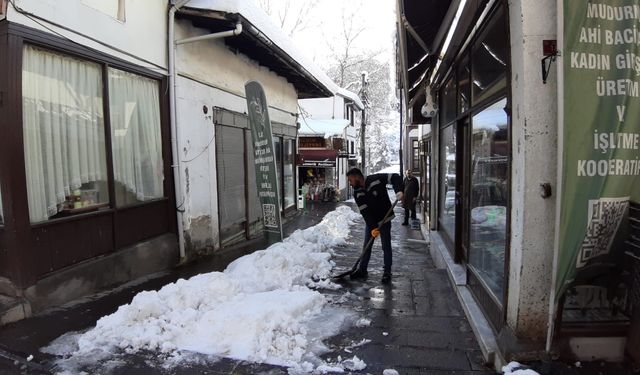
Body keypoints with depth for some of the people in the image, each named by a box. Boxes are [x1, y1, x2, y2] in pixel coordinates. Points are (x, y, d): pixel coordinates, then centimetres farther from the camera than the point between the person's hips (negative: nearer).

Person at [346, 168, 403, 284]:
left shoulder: (376, 179, -19)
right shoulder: (357, 193, -8)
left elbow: (395, 177, -15)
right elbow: (364, 212, -16)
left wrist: (398, 191, -32)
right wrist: (373, 227, -24)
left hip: (384, 219, -4)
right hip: (370, 222, 4)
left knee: (386, 246, 2)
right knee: (366, 246, 11)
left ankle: (387, 273, 13)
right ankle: (362, 270, 24)